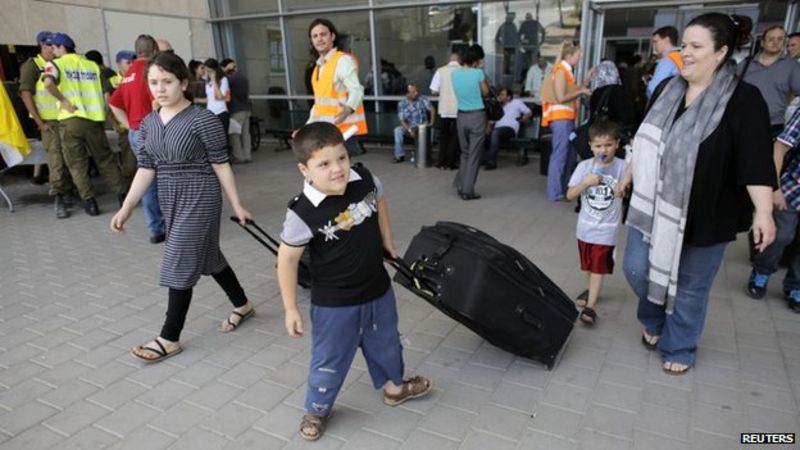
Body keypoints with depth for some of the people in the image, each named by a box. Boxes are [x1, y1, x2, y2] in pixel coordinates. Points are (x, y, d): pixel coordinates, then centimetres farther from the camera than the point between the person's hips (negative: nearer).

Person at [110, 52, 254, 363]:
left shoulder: (203, 120, -14)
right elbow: (146, 168, 7)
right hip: (170, 199, 7)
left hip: (199, 198, -7)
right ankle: (243, 305, 36)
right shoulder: (149, 123, 6)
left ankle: (170, 338, 10)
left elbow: (221, 166, -10)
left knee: (180, 264, -4)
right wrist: (126, 208, 2)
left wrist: (236, 205, -7)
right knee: (206, 257, 17)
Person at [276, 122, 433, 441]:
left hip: (378, 289, 5)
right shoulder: (303, 212, -27)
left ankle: (394, 386, 54)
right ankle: (317, 409, 40)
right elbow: (287, 259, -16)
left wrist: (387, 241, 15)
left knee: (385, 343, 26)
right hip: (333, 303, -4)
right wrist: (290, 309, -12)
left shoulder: (364, 179, -15)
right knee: (329, 360, 13)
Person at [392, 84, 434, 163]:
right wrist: (410, 130, -24)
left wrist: (431, 122, -14)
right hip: (409, 127, 1)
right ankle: (400, 155, -17)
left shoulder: (422, 99, -6)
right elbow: (402, 120, -10)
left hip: (423, 126, -1)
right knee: (397, 130, -25)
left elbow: (432, 109, -2)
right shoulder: (402, 104, -5)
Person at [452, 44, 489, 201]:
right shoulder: (478, 73, -12)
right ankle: (467, 191, 4)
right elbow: (486, 92, 2)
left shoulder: (454, 73, 0)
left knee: (465, 153, 20)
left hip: (461, 116, 5)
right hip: (477, 116, -5)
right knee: (474, 155, 3)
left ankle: (460, 185, 23)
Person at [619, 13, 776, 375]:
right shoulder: (669, 90, 4)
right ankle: (655, 322, 37)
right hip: (654, 204, 5)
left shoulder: (743, 99, -13)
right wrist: (629, 174, 22)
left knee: (689, 286, 9)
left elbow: (756, 161, -19)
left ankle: (678, 349, 31)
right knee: (636, 269, 7)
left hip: (703, 213, -5)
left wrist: (764, 212, -25)